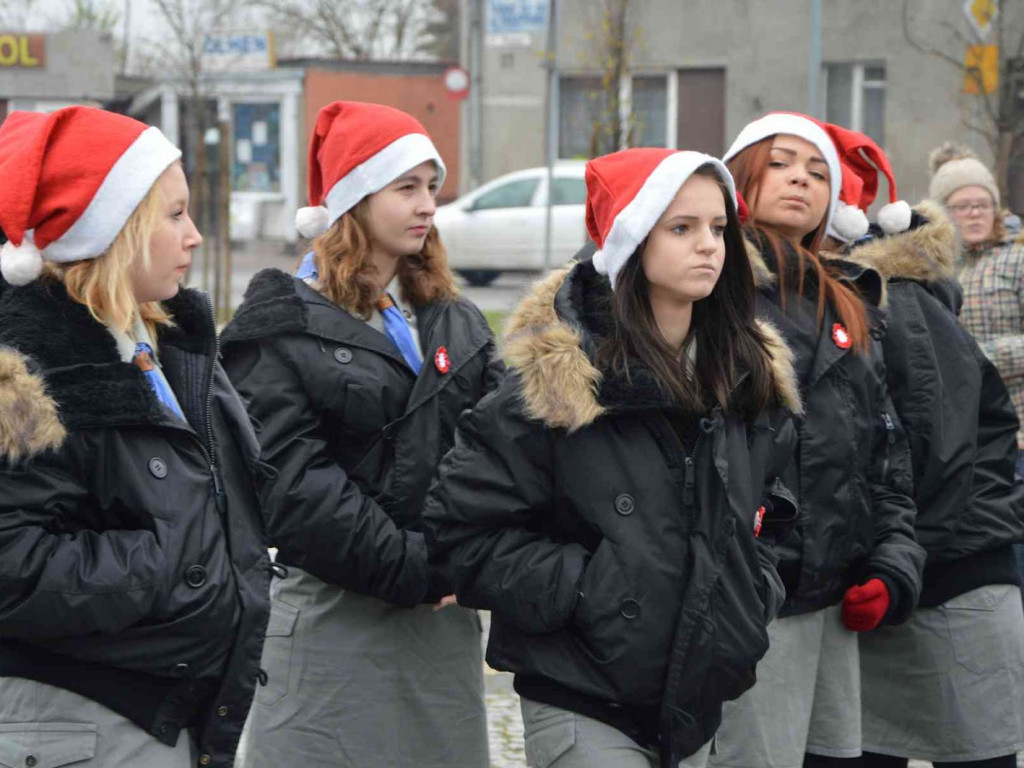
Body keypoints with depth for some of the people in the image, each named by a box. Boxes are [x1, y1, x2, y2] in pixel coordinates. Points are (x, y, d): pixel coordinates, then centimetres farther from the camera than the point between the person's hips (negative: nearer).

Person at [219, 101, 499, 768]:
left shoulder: (457, 323, 14)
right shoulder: (283, 328, -5)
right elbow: (292, 481, -14)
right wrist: (412, 568, -16)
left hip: (448, 618, 5)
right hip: (336, 615, -5)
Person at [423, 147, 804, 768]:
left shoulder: (751, 376, 6)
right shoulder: (560, 379, -12)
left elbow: (772, 509, 22)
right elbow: (464, 526, -11)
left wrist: (752, 595, 6)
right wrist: (582, 590, -15)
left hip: (701, 698, 6)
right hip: (583, 709, -6)